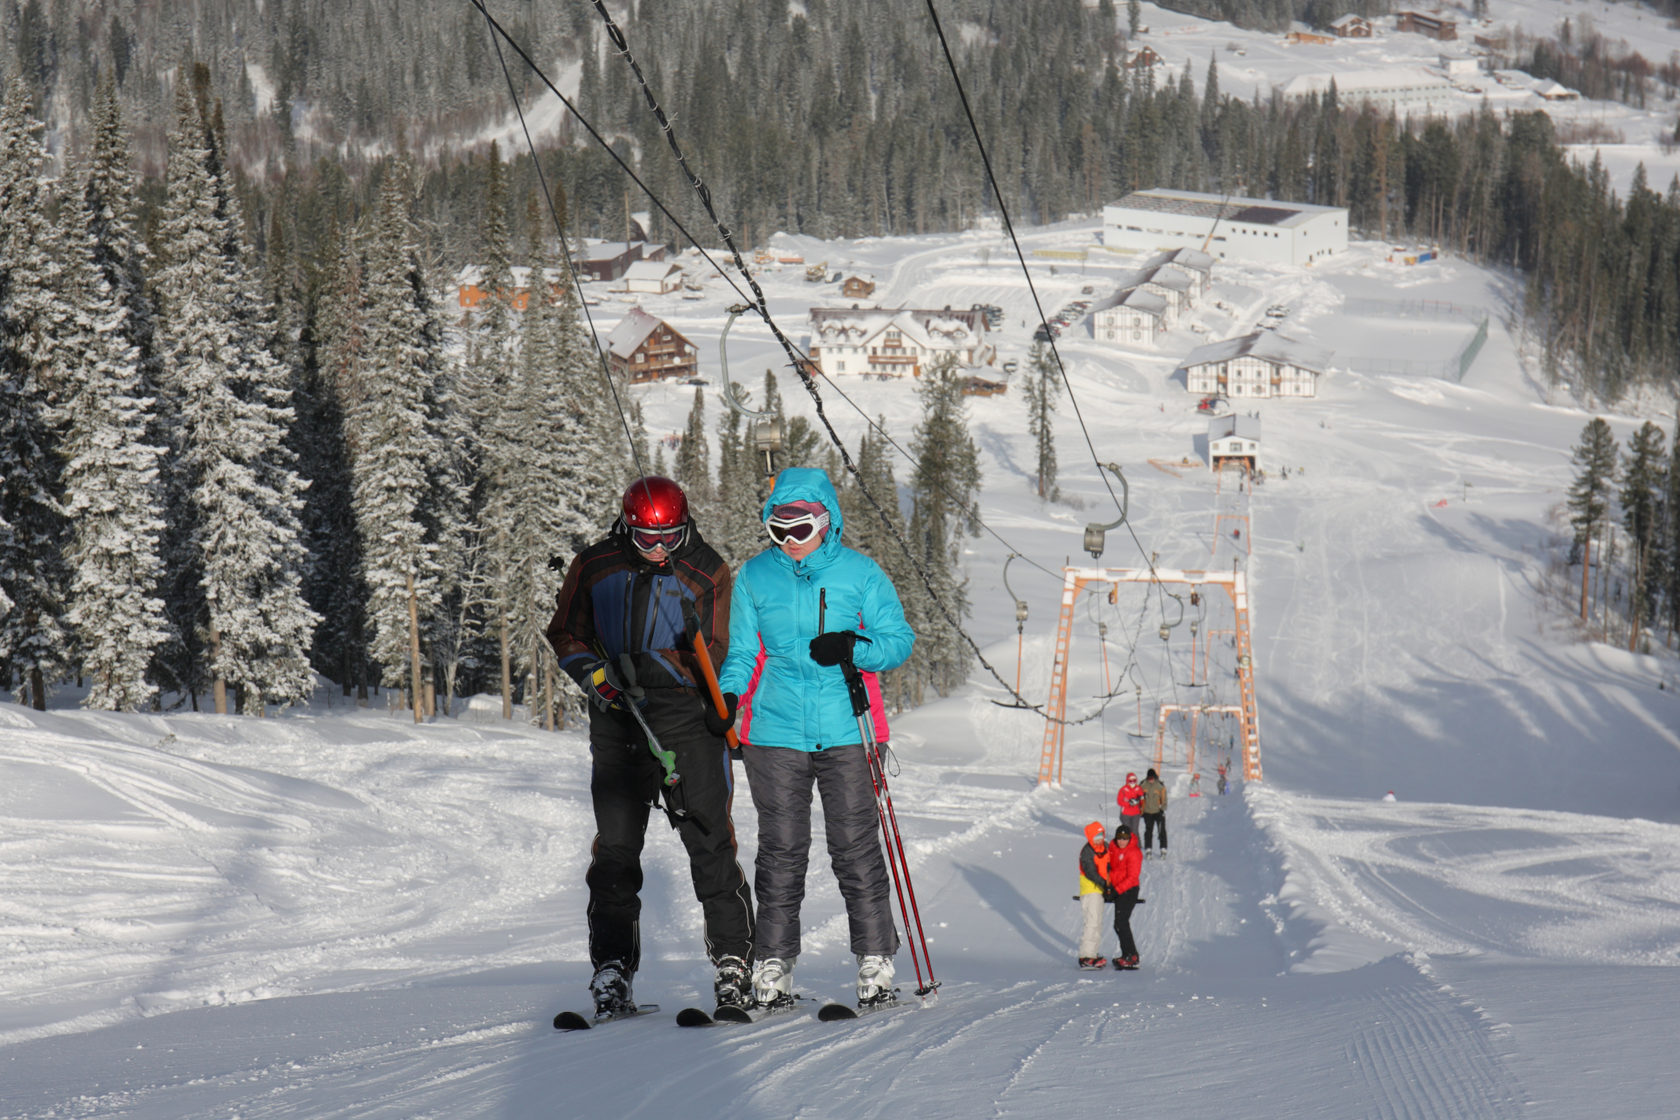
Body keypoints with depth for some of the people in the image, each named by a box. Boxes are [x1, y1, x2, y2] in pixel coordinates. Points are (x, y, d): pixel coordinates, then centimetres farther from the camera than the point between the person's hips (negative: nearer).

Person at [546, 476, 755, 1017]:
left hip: (686, 715, -2)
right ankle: (612, 967, 3)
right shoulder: (594, 567, 6)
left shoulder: (707, 572, 2)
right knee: (616, 845, -1)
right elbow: (564, 633, 15)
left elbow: (718, 655, 1)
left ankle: (733, 961, 5)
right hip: (617, 723, 2)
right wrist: (595, 674, -3)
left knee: (710, 839, -3)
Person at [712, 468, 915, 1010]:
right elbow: (741, 652, 13)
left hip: (846, 732, -1)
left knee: (856, 849, -2)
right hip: (776, 735, 1)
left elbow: (898, 640, 4)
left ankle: (876, 962, 5)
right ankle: (773, 967, 7)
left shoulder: (861, 573, 4)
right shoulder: (754, 577, 9)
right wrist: (728, 695, -7)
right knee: (781, 852, 2)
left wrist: (854, 648, -16)